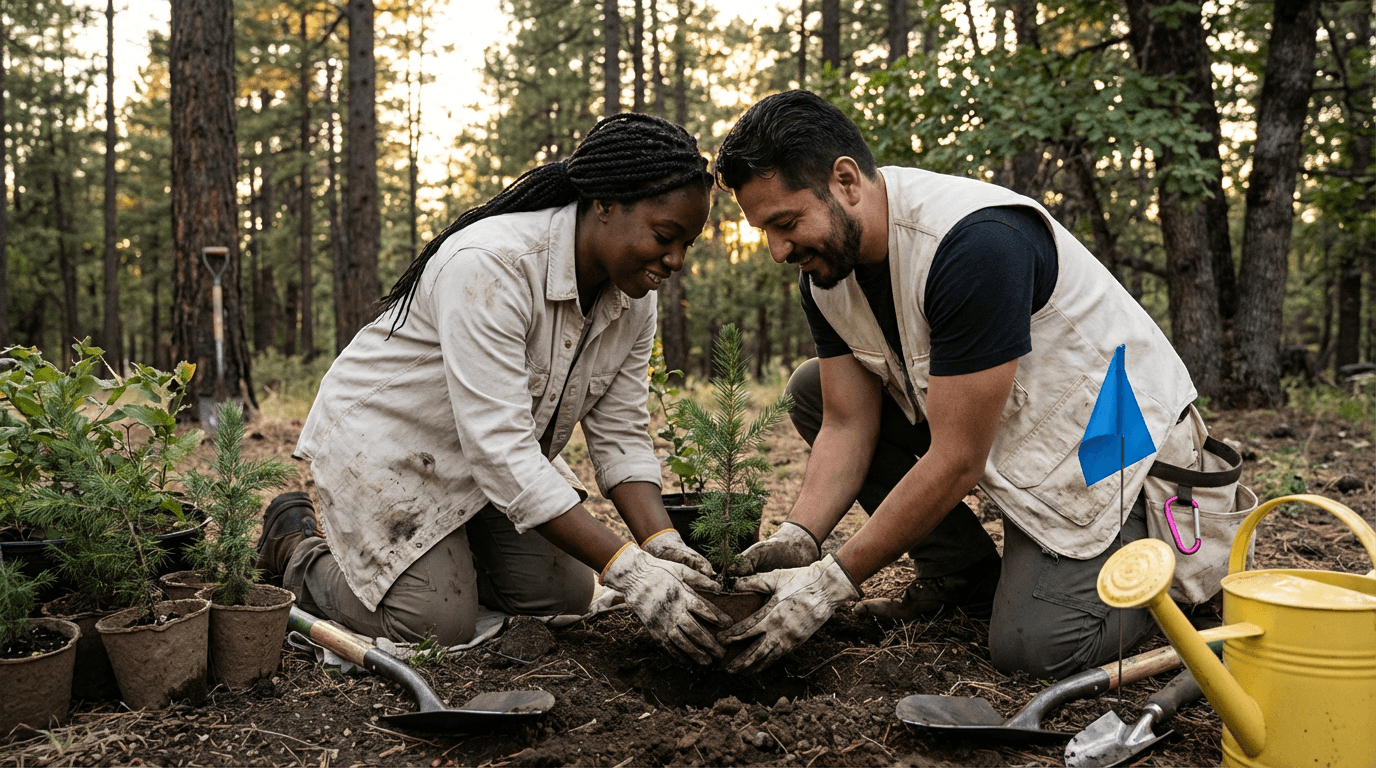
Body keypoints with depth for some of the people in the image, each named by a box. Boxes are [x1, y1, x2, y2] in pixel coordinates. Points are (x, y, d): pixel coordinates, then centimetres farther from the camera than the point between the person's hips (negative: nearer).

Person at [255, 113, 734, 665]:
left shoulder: (635, 296, -11)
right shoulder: (490, 266, -35)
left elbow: (621, 436, -8)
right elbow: (499, 449, -40)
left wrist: (661, 543, -26)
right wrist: (628, 569, -43)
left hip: (503, 450, 7)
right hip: (385, 435, -7)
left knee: (564, 596, -2)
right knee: (439, 628, -13)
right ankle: (300, 551, 13)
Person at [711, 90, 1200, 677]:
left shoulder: (974, 243, -33)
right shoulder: (824, 262, -7)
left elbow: (956, 463, -31)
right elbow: (848, 426, -4)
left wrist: (831, 584, -27)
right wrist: (796, 539, -21)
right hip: (1008, 429, 8)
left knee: (1031, 646, -22)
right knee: (814, 391, -2)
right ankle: (964, 578, 5)